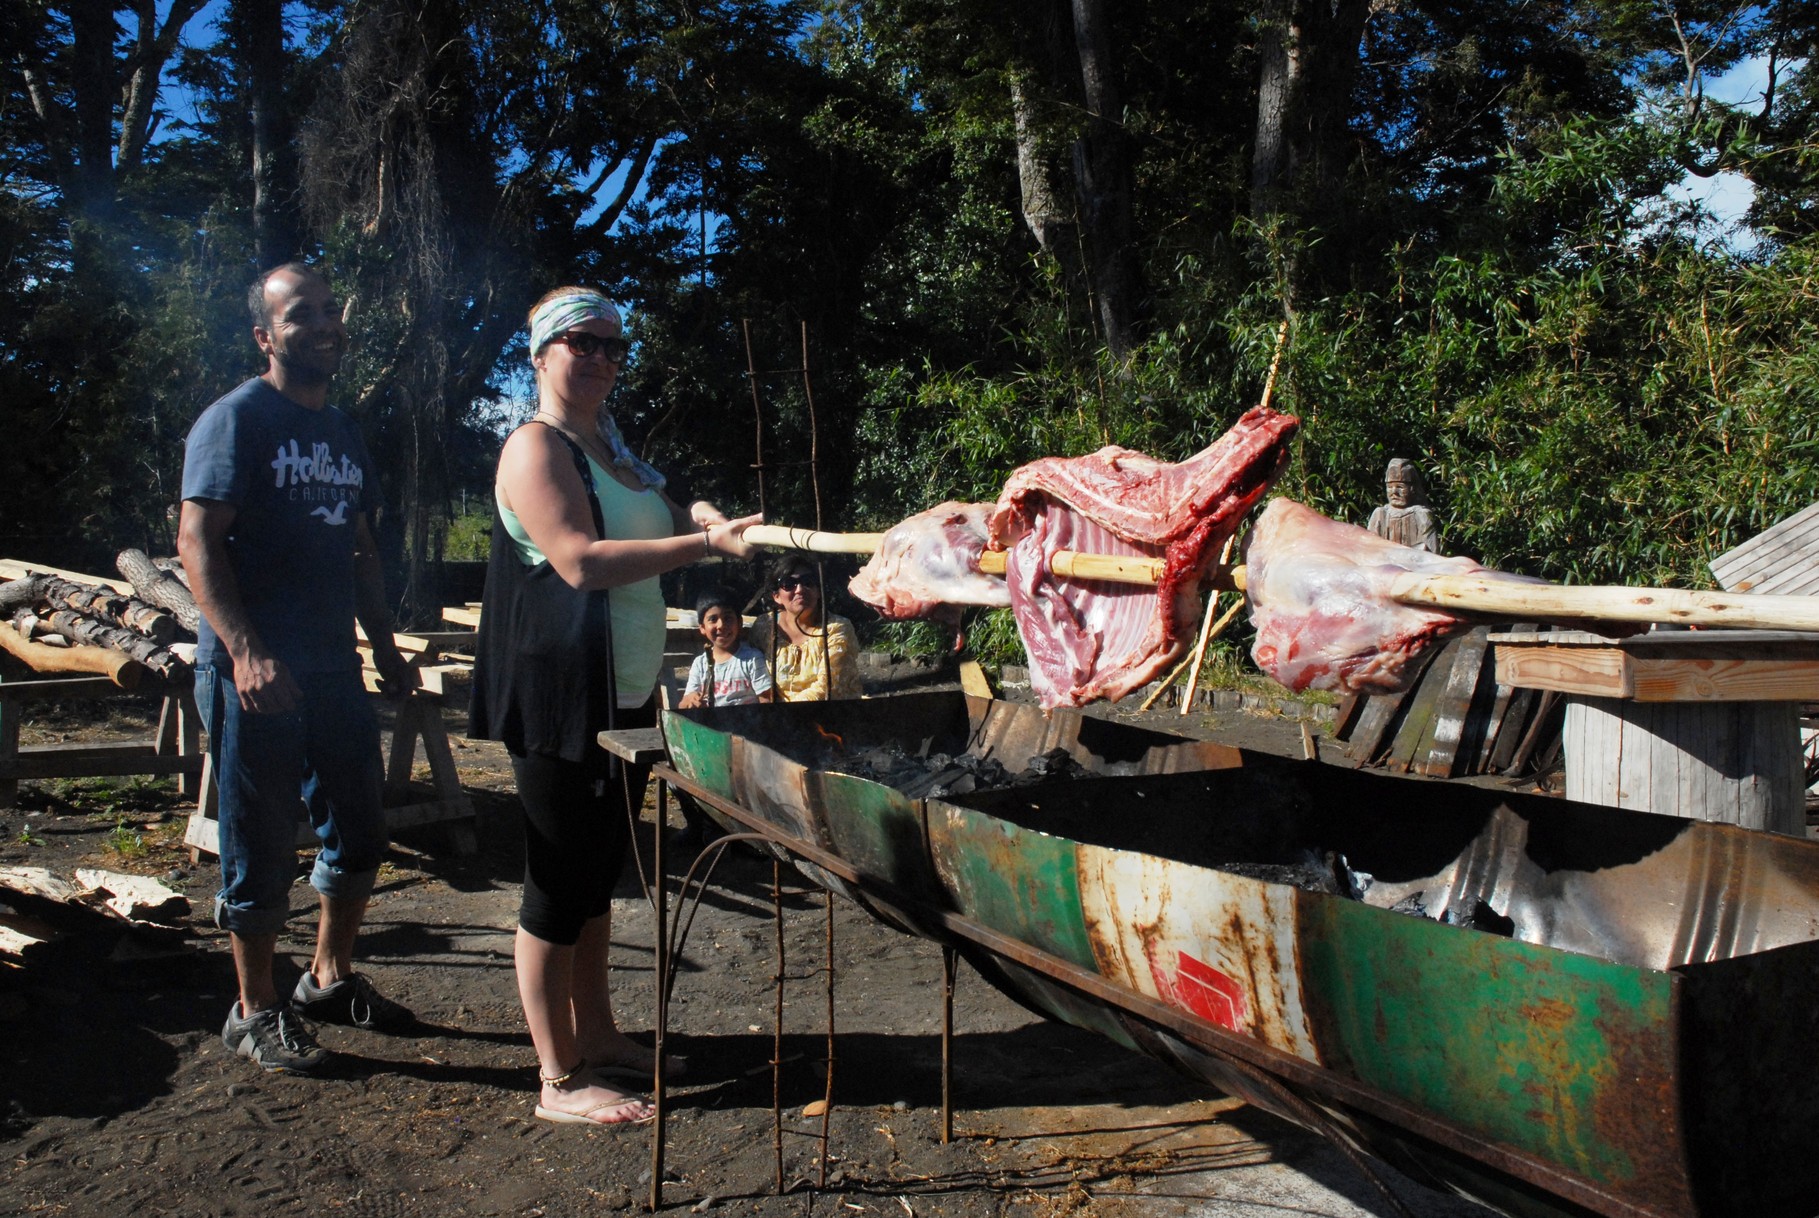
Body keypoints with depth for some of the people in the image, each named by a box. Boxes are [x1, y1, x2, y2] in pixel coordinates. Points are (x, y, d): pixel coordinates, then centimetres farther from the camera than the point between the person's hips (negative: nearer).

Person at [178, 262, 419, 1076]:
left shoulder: (343, 432, 16)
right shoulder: (236, 419, -7)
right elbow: (197, 540, -15)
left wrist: (384, 643, 15)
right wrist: (244, 650, -26)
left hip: (333, 667, 7)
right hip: (255, 673, -7)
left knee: (359, 833, 13)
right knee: (262, 847, 2)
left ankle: (330, 978, 31)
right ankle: (255, 1012, 17)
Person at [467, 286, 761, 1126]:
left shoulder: (609, 447, 17)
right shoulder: (536, 448, -11)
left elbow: (649, 529, 30)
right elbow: (580, 560, -24)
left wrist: (696, 516, 8)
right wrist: (703, 544, -28)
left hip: (623, 694, 9)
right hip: (561, 701, -9)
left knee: (600, 872, 17)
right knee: (560, 883, -1)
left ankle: (595, 1034, 31)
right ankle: (559, 1080, 9)